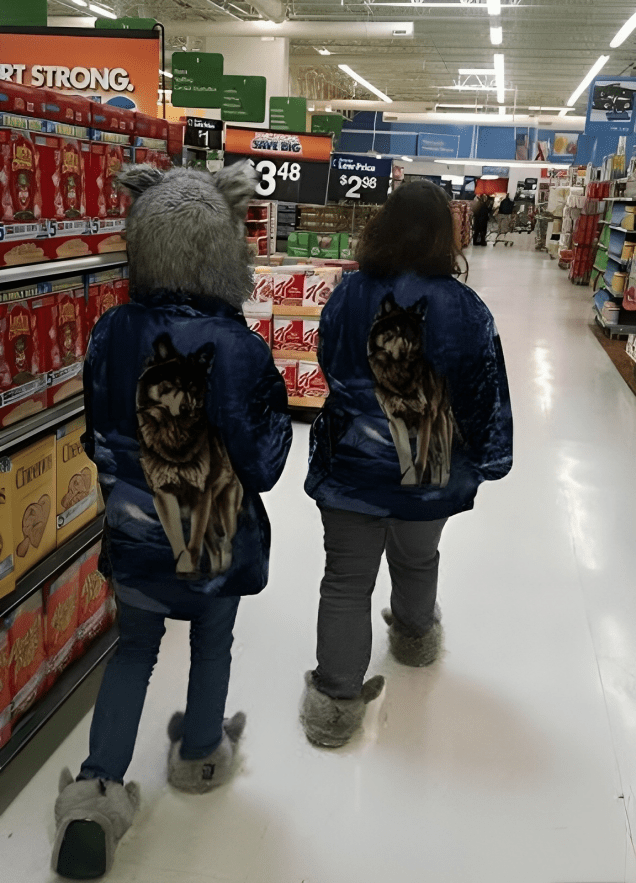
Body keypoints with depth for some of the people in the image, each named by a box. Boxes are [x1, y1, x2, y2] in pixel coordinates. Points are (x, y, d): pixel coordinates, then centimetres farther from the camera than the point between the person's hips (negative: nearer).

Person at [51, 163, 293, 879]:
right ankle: (199, 757, 44)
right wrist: (276, 404, -3)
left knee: (134, 648, 22)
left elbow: (97, 438, 0)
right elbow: (262, 465, -18)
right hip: (218, 535, -2)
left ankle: (97, 789, 17)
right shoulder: (239, 348, -23)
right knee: (212, 645, 22)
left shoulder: (111, 334, -12)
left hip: (133, 531, 3)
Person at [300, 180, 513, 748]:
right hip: (432, 475, 1)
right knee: (418, 561, 26)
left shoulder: (347, 298, -10)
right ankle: (415, 636, 54)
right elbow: (487, 397, -5)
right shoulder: (466, 309, -13)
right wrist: (487, 461, 8)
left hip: (351, 467, -1)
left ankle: (335, 699, 11)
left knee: (347, 579, 9)